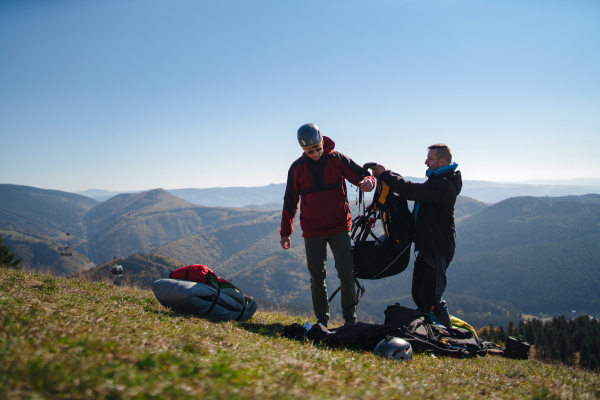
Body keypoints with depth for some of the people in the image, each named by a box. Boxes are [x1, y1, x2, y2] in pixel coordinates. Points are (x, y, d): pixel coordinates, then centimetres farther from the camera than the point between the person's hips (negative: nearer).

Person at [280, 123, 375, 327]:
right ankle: (322, 320, 16)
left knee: (347, 274, -4)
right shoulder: (297, 168, 2)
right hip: (312, 232, 1)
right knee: (317, 278, 5)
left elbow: (363, 175, 1)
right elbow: (290, 201, 9)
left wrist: (368, 181, -25)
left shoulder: (337, 159, -1)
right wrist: (285, 232, 6)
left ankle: (350, 319, 9)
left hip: (339, 228, -1)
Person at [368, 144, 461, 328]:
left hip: (437, 250, -11)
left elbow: (413, 191, -27)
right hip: (427, 246, 11)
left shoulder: (445, 185, -19)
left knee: (431, 298, -9)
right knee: (419, 294, 16)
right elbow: (413, 190, 13)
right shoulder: (436, 180, 17)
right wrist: (386, 175, 1)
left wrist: (385, 174, -19)